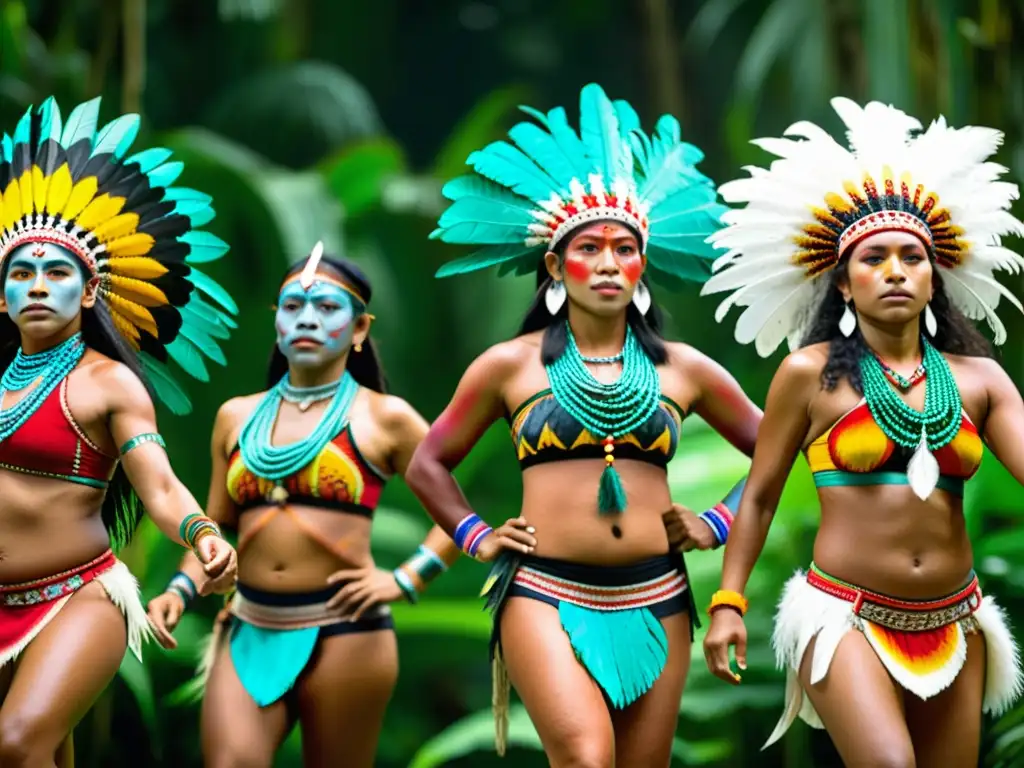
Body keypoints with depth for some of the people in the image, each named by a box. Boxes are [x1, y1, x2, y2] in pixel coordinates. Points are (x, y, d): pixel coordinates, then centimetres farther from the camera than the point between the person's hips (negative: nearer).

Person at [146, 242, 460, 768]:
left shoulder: (382, 417, 3)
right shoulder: (237, 417, 13)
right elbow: (216, 530, 17)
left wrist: (405, 581, -6)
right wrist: (180, 589, 0)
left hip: (343, 630, -3)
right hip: (250, 630, 3)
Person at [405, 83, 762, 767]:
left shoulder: (683, 369, 10)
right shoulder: (510, 366, 7)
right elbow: (429, 465, 17)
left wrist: (719, 525, 9)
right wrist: (476, 537, 7)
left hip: (654, 602, 3)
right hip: (547, 597, -3)